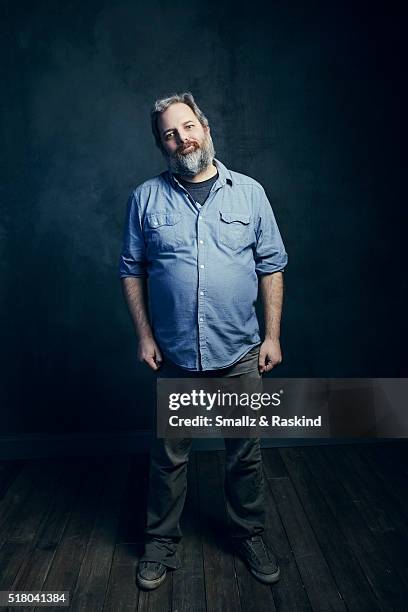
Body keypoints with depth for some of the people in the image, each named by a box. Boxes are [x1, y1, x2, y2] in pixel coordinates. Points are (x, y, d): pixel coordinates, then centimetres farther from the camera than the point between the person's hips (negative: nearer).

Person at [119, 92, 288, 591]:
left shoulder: (249, 192, 1)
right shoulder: (146, 198, 1)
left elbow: (272, 267, 2)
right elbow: (131, 271, 4)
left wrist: (273, 335, -2)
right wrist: (144, 335, -3)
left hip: (241, 354, 1)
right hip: (174, 356, 0)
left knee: (246, 453, 14)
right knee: (169, 456, 13)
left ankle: (249, 535, 36)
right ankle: (161, 542, 34)